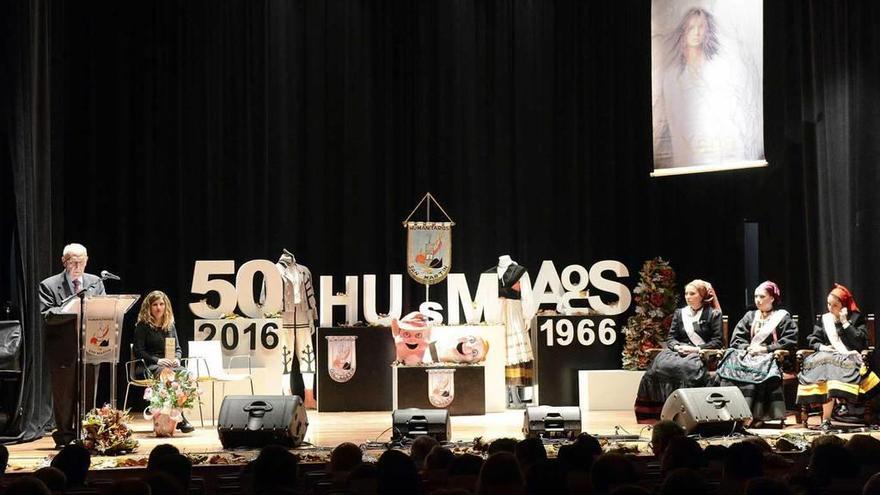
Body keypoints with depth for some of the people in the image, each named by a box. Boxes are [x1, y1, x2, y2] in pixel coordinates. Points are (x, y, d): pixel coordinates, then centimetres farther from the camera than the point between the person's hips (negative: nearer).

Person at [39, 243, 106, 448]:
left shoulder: (96, 283, 11)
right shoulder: (49, 285, -1)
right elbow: (47, 315, -12)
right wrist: (73, 310, -23)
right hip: (63, 349, -3)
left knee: (87, 394, 7)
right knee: (64, 396, 3)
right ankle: (64, 437, 12)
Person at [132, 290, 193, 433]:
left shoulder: (170, 325, 20)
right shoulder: (143, 326, 4)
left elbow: (178, 348, 21)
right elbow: (138, 351, -3)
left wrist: (176, 359, -3)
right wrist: (158, 361, -16)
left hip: (169, 365, 5)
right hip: (148, 367, -5)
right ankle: (180, 419, -39)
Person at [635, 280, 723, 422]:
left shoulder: (713, 314, 9)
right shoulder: (679, 313, 22)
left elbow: (717, 342, 1)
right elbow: (670, 338, 16)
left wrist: (696, 349, -12)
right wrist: (677, 346, -7)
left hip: (701, 355, -4)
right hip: (678, 351, 4)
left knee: (686, 367, -38)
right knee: (659, 365, -29)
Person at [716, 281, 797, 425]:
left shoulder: (783, 317, 11)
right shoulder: (750, 316, 25)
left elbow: (790, 342, -2)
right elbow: (736, 339, 16)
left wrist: (765, 348, -10)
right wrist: (748, 347, -6)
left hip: (770, 357, -4)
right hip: (748, 353, 4)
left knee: (754, 370, -38)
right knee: (731, 365, -30)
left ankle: (754, 415, -40)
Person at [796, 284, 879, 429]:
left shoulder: (856, 318, 8)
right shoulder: (824, 319, 21)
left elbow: (860, 342, -5)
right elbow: (812, 339, 20)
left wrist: (845, 323, -6)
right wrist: (821, 346, -2)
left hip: (849, 357, -3)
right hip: (829, 355, 3)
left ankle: (826, 418, -37)